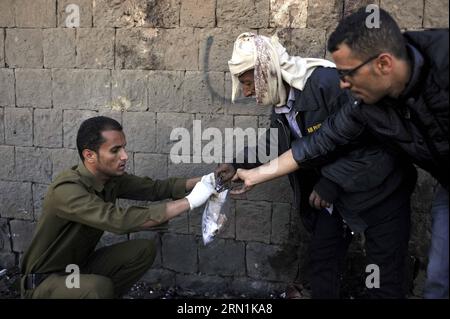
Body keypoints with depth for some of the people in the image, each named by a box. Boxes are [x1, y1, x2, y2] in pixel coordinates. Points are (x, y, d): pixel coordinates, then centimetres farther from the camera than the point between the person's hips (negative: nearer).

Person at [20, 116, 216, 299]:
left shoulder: (112, 178, -7)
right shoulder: (67, 189, -31)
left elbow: (155, 188, 1)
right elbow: (120, 221, -41)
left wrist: (201, 181, -15)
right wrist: (189, 202, -38)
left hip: (80, 266, 8)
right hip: (45, 281, -8)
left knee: (145, 249, -6)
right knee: (100, 287, -36)